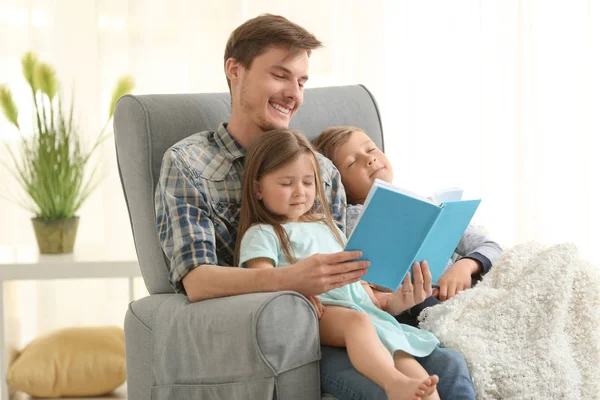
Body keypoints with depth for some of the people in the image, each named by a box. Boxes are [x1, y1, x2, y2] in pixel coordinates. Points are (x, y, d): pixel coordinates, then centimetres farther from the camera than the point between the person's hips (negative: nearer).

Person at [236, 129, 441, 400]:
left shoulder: (328, 228, 33)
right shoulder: (262, 234, 11)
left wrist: (392, 302, 7)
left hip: (362, 306, 6)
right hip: (317, 312, -6)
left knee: (399, 349, -24)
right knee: (355, 320, -38)